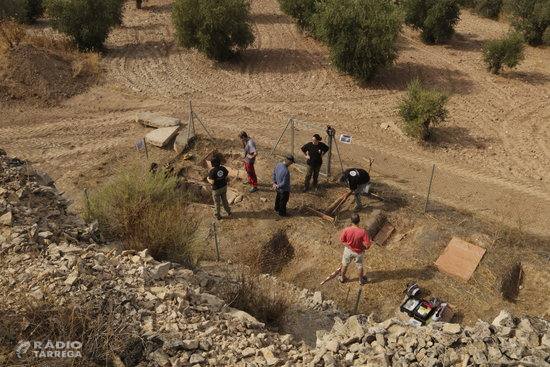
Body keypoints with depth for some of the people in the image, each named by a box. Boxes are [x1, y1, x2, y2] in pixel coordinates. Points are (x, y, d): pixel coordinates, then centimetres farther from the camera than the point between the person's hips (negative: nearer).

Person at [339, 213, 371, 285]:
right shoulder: (362, 232, -32)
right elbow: (368, 245, -27)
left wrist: (349, 244, 4)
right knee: (359, 266, 27)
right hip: (359, 252, -1)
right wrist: (363, 247, -5)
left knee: (345, 264, 28)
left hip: (348, 250, 1)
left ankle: (342, 278, 49)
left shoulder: (346, 230, -29)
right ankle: (361, 280, 49)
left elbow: (342, 240, -13)